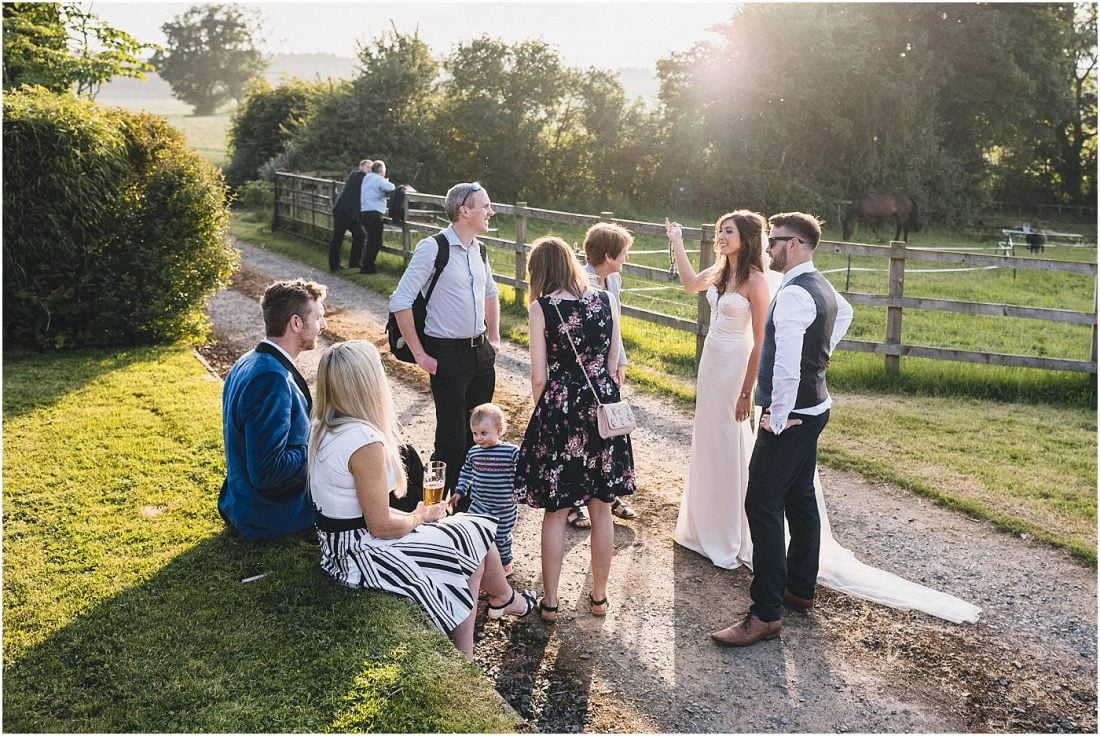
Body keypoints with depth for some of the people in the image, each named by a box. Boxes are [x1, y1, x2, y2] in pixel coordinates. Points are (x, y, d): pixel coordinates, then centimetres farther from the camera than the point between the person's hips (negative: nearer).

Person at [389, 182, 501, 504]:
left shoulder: (479, 250, 8)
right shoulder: (433, 248, -15)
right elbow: (400, 301, -17)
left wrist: (494, 338, 19)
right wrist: (420, 354, -16)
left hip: (481, 353, 7)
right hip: (448, 355, -7)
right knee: (452, 439, -3)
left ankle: (471, 503, 30)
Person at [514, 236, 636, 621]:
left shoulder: (541, 307, -8)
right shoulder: (607, 299, 1)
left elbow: (540, 377, -7)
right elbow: (612, 362, 4)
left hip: (560, 408, -3)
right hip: (603, 407, 3)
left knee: (555, 512, 10)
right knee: (601, 510, 14)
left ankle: (550, 601, 19)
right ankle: (599, 597, 27)